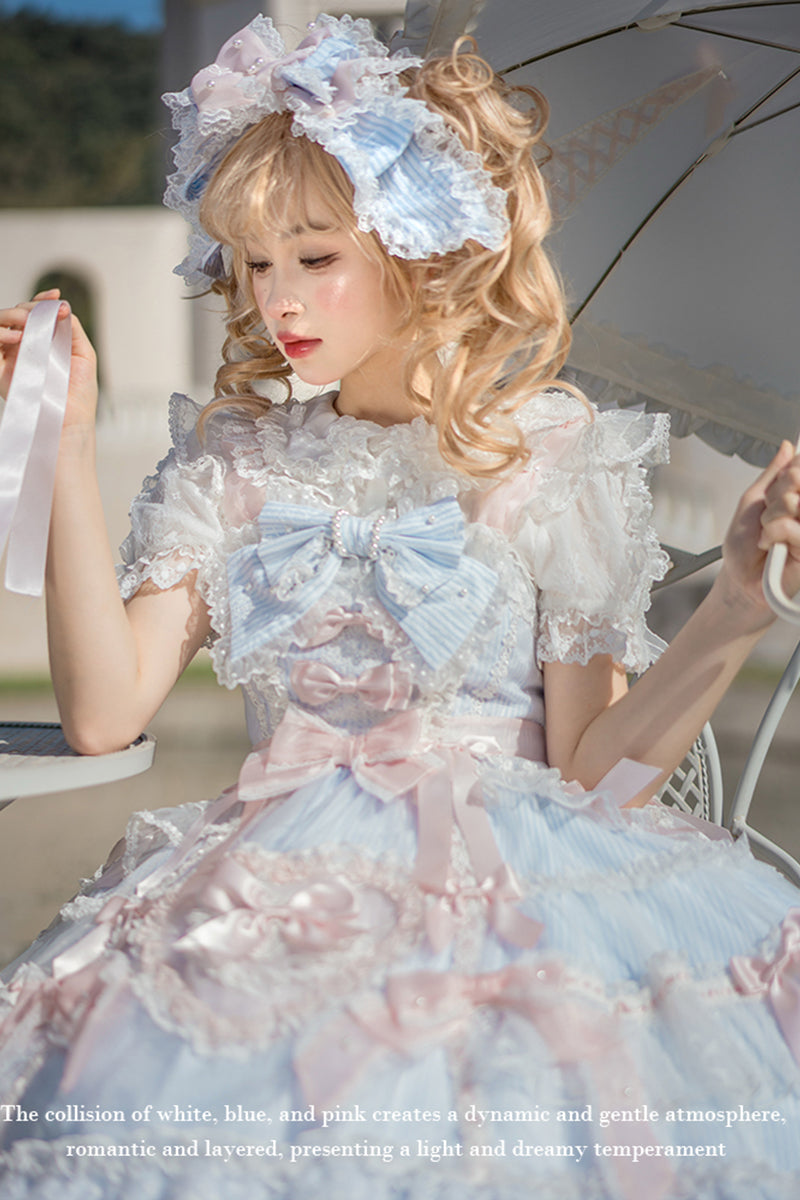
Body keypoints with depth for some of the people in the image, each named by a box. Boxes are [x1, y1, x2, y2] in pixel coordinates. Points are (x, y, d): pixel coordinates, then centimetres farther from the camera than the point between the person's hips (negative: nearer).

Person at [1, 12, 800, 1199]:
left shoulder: (550, 459, 1)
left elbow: (595, 769, -3)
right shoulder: (233, 464, 10)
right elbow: (106, 710, -2)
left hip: (515, 893, -1)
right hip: (280, 898, 2)